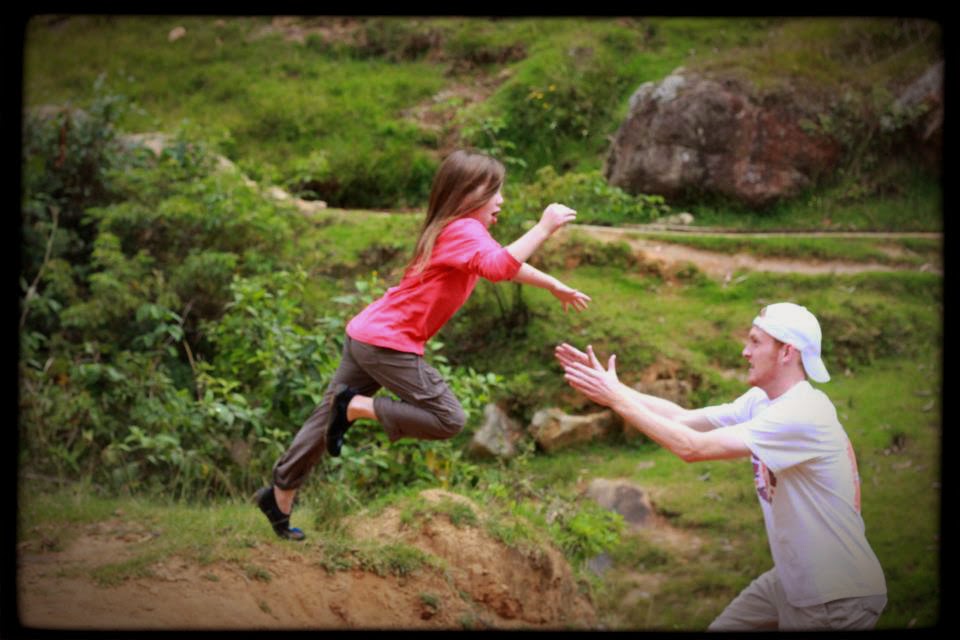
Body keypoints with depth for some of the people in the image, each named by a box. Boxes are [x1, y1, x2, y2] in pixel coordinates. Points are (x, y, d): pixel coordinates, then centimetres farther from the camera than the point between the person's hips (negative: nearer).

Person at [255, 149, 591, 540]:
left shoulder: (456, 230, 17)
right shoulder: (465, 230, -14)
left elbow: (507, 263, 32)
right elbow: (499, 267, -36)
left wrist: (556, 287, 36)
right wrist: (543, 228, -30)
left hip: (365, 333, 10)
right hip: (389, 343, -10)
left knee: (329, 419, 17)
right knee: (448, 420, -10)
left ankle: (279, 495, 27)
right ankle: (356, 406, -7)